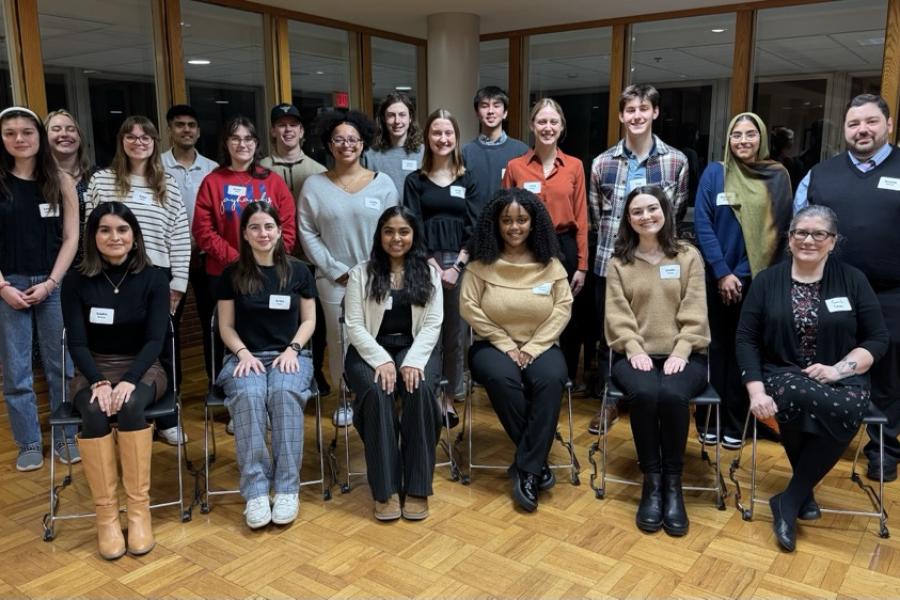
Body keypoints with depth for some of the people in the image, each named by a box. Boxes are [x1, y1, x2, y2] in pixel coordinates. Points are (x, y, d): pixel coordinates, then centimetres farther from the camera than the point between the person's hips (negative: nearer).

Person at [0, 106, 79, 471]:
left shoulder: (61, 181, 3)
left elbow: (71, 237, 1)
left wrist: (50, 282, -7)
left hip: (53, 284, 0)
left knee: (60, 365, 6)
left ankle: (66, 437, 20)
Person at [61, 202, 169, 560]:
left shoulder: (154, 278, -5)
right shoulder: (76, 282, -2)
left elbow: (155, 339, -10)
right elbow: (77, 342, -7)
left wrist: (128, 381, -25)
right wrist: (99, 382, -24)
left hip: (142, 369, -1)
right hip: (93, 371, 1)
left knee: (130, 406, -34)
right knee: (95, 413, -32)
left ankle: (139, 509, -26)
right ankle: (106, 514, -24)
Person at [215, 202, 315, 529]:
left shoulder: (298, 271, 7)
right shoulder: (232, 274, 6)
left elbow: (308, 320, 10)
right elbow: (226, 326, 8)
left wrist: (292, 349, -8)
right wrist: (243, 352, -10)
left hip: (289, 355, 0)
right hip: (246, 356, 0)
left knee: (285, 393, -35)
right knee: (248, 395, -35)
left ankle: (288, 488, -28)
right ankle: (255, 491, -31)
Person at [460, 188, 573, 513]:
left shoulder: (550, 263, 3)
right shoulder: (481, 262, -2)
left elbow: (563, 308, -1)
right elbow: (469, 308, -6)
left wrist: (532, 348, -12)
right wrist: (507, 345, -10)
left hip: (540, 345, 1)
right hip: (493, 345, -1)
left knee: (551, 380, -32)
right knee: (501, 378, -34)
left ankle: (527, 470, -23)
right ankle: (537, 461, -17)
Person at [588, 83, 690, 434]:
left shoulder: (676, 162, -1)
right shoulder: (602, 163, 2)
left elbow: (675, 213, 6)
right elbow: (596, 214, 10)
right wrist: (615, 242, 8)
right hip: (611, 262, 1)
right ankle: (609, 401, 25)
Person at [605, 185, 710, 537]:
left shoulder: (688, 257, 9)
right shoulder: (618, 263, 12)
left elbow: (694, 313, 1)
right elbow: (617, 314, 2)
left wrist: (680, 352, -13)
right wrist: (635, 350, -14)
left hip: (682, 355, 0)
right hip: (636, 354, 1)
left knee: (673, 394, -32)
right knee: (644, 393, -32)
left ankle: (673, 484, -16)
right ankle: (651, 482, -17)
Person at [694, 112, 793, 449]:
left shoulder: (778, 176, 4)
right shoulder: (714, 173, -1)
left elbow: (783, 228, 5)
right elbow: (702, 224, -6)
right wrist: (722, 272, -12)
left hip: (760, 279, 1)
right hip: (718, 277, -1)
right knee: (716, 348, 7)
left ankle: (734, 423, 20)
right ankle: (707, 420, 18)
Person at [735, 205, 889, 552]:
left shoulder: (852, 280, 5)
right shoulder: (768, 281, 5)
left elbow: (878, 339, 4)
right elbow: (746, 340, 2)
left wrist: (838, 370, -13)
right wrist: (756, 391, -12)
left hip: (842, 379, 1)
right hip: (783, 375, -1)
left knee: (848, 410, -34)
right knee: (803, 397, -36)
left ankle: (790, 500, -17)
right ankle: (805, 492, -10)